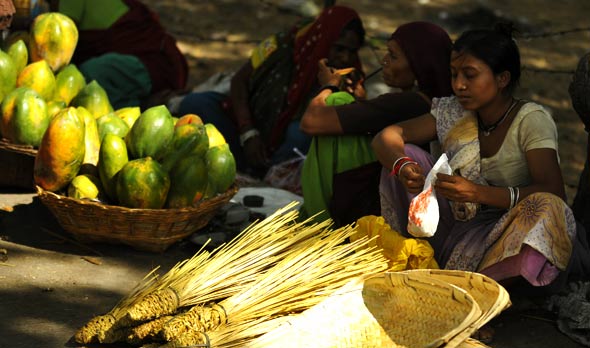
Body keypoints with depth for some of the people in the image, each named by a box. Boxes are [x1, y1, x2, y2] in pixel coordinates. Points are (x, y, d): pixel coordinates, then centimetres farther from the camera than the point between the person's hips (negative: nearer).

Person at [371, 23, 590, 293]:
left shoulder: (531, 121, -13)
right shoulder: (454, 113, 1)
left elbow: (553, 194, -24)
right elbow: (387, 137, 0)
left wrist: (479, 192, -35)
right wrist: (401, 165, -24)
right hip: (461, 227, 5)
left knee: (546, 209, -37)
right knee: (405, 155, -7)